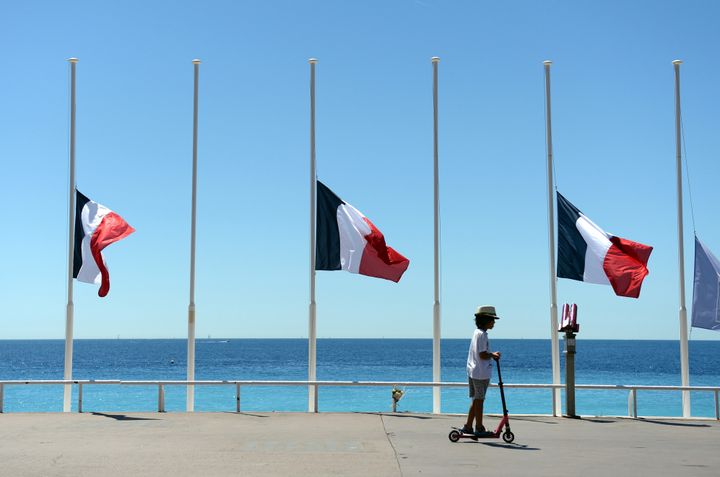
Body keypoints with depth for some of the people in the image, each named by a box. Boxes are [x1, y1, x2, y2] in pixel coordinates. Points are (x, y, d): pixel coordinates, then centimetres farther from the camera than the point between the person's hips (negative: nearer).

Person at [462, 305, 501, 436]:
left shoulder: (477, 332, 15)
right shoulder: (482, 334, -16)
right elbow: (483, 355, -20)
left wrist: (492, 354, 5)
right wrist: (493, 355, -4)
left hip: (473, 371, 10)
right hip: (481, 373, -10)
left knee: (475, 400, 15)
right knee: (479, 400, -1)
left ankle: (468, 426, 18)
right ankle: (479, 428, 5)